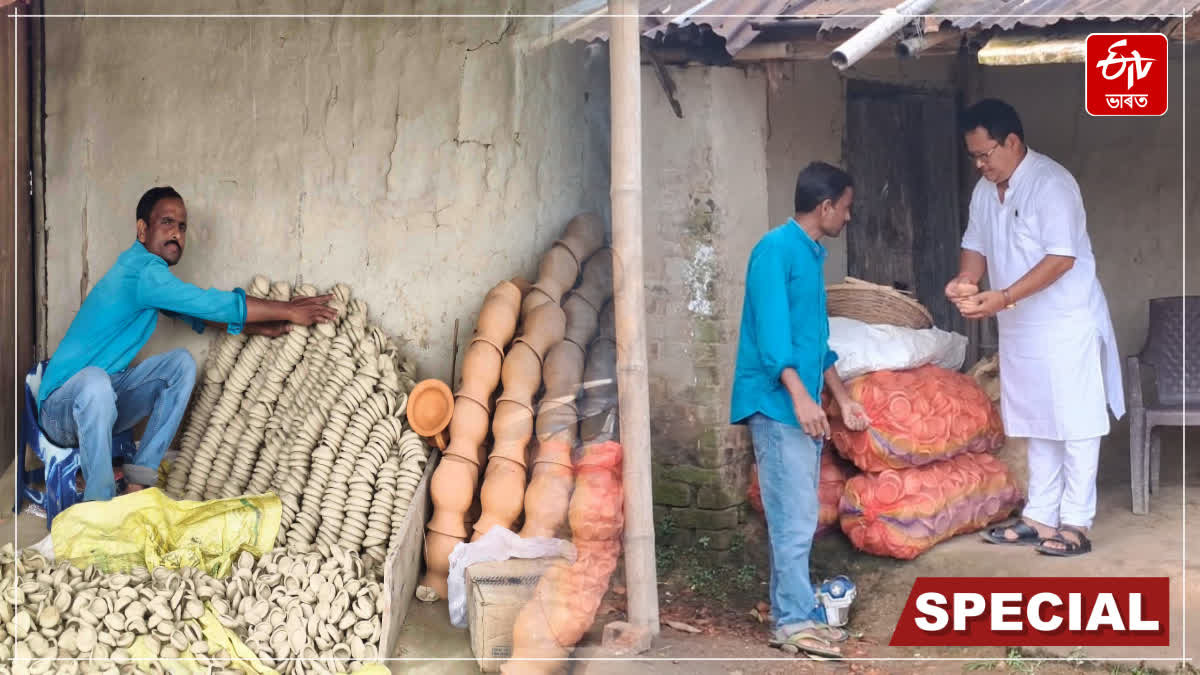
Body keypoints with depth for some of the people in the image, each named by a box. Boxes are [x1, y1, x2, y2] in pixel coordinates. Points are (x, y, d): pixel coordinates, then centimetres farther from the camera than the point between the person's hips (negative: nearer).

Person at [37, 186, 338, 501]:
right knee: (95, 380, -40)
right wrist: (290, 311, -13)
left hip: (104, 401, 9)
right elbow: (212, 304, -21)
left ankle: (137, 482, -8)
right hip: (61, 403, -9)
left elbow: (197, 313, 22)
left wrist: (257, 327, 9)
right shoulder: (142, 271, -20)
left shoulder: (140, 266, 11)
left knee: (181, 363, -2)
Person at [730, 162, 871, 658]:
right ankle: (795, 622, -4)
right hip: (777, 405, -9)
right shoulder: (776, 250, -12)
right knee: (794, 519, -8)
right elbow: (772, 331, -20)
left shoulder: (811, 255, 17)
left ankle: (797, 615, 15)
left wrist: (843, 398, 23)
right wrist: (801, 397, -27)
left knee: (800, 519, 10)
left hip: (802, 408, 9)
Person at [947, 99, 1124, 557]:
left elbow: (1061, 258, -25)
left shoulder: (1051, 183, -20)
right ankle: (1040, 517, 20)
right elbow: (975, 245, 15)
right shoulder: (985, 191, 6)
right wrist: (965, 280, -7)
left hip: (1067, 326, -8)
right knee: (1038, 427, 14)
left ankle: (1076, 523, 5)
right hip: (1020, 330, 8)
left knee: (1075, 426, -1)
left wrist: (1004, 298, -29)